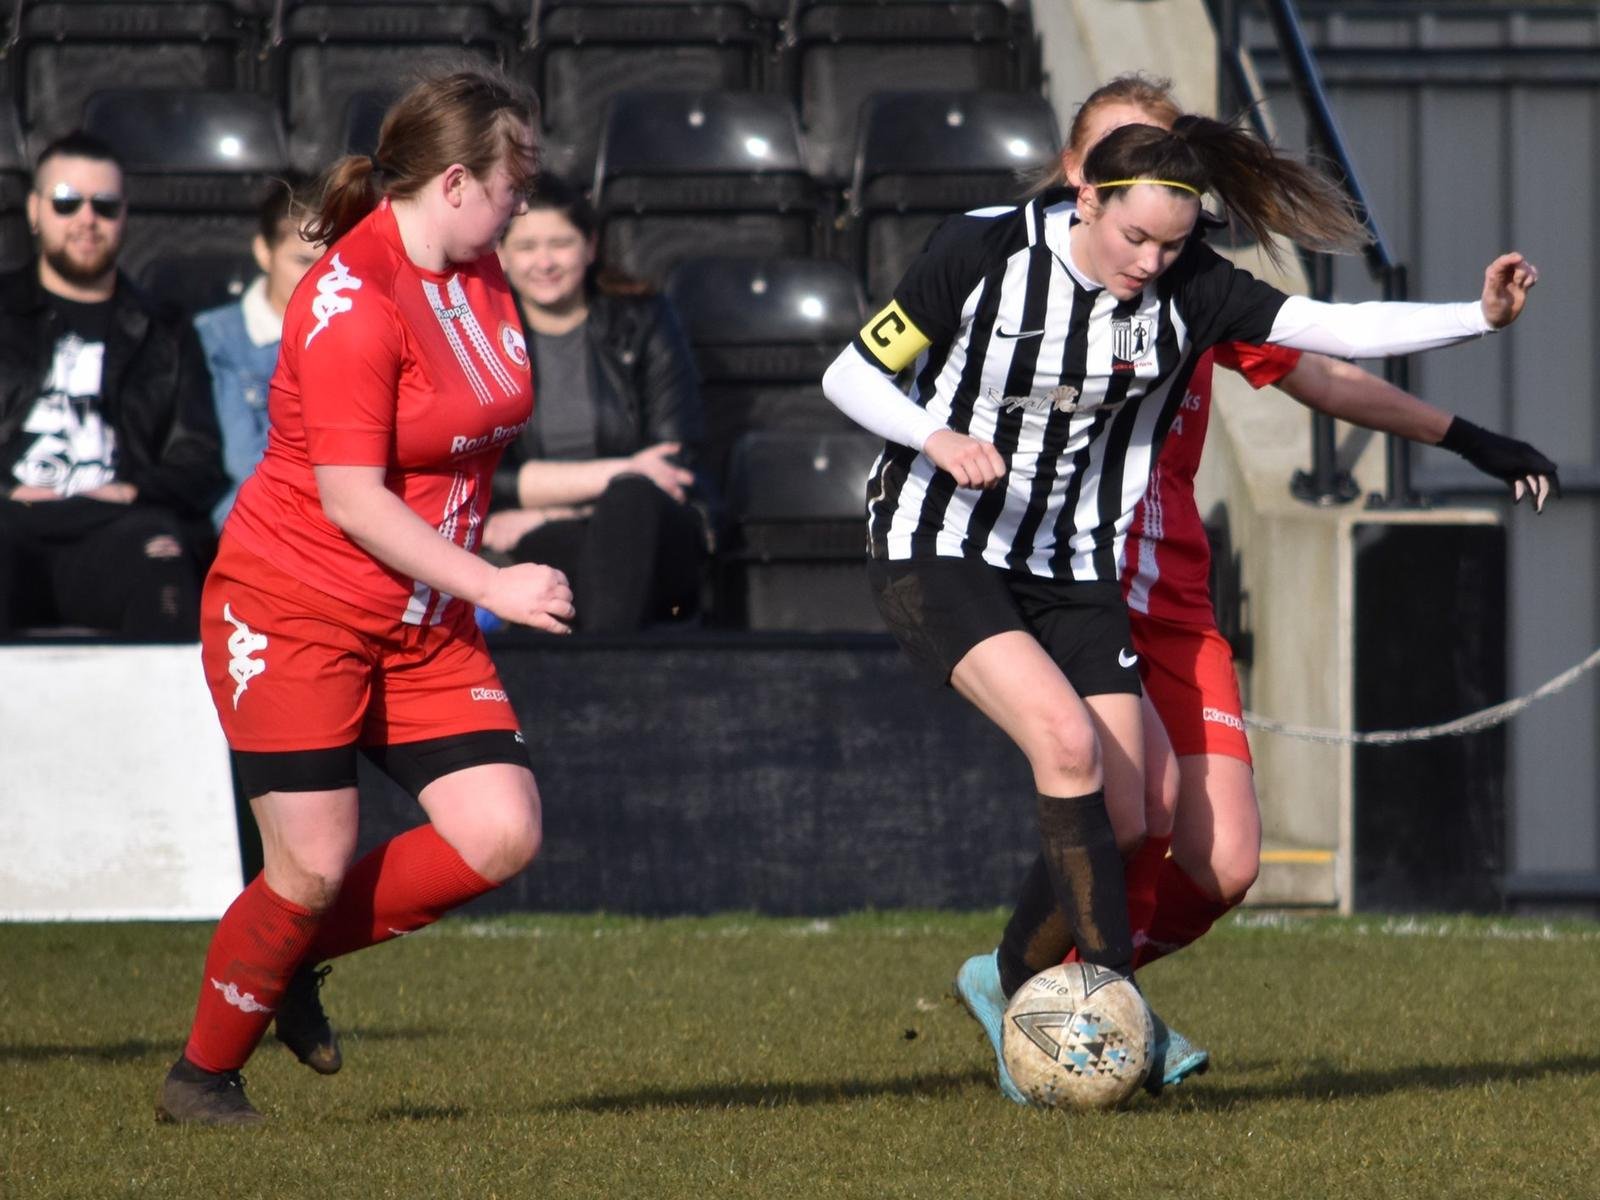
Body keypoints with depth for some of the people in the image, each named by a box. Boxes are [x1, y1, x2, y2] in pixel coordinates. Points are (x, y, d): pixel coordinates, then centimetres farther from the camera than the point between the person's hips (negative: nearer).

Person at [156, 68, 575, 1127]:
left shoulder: (479, 274, 6)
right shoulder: (350, 303, -20)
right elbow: (351, 501, -22)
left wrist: (469, 586, 22)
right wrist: (490, 587, -22)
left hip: (423, 623, 8)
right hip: (292, 612, -8)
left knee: (503, 833, -7)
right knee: (312, 866, -10)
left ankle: (297, 952, 14)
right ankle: (203, 1075, 13)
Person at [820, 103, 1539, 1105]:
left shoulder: (1187, 287, -8)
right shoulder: (984, 252, -15)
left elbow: (1335, 329, -16)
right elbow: (851, 375, -8)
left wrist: (1480, 316, -28)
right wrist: (938, 436, -26)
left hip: (1073, 571, 5)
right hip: (937, 551, -5)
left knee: (1122, 823, -3)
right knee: (1067, 738, -27)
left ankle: (1010, 983, 24)